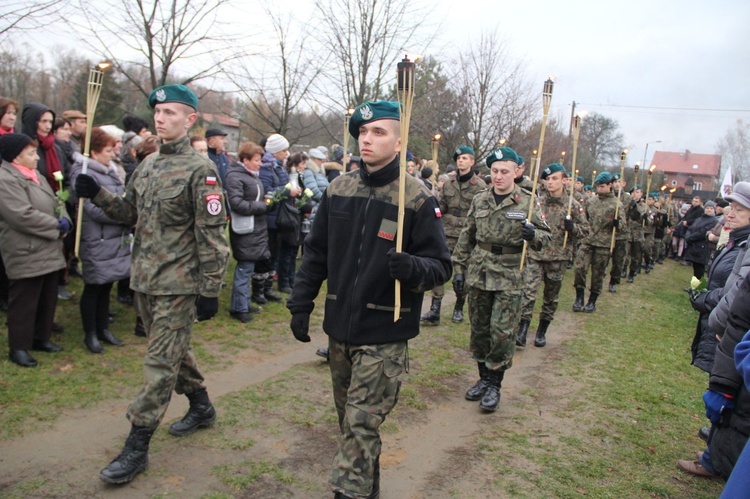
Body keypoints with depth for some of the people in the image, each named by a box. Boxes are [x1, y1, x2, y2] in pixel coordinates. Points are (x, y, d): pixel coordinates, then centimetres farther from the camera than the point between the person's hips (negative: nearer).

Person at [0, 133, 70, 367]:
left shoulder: (37, 177, 15)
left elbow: (56, 204, 18)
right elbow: (23, 216, -24)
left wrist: (64, 219, -3)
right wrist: (56, 225, -15)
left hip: (49, 252, 9)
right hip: (26, 255, -9)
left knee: (48, 299, 18)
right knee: (24, 302, 2)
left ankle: (41, 338, 32)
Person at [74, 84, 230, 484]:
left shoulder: (200, 170, -12)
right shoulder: (148, 164, 11)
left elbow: (211, 235, -15)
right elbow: (129, 213, 16)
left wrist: (210, 290, -16)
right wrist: (97, 194, -2)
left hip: (178, 285, -7)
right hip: (145, 280, 8)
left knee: (161, 362, -1)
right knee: (174, 349, 19)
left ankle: (136, 447, 9)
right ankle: (201, 406, 39)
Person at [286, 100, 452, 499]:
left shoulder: (417, 198, -11)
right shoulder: (338, 189, 3)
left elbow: (440, 266, -9)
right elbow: (316, 252, 10)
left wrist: (412, 268, -30)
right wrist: (301, 304, 8)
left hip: (384, 335, -5)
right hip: (339, 327, 6)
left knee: (361, 425, -3)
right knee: (348, 418, 19)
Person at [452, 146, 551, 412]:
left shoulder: (528, 202, -3)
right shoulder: (479, 200, 7)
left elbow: (546, 236, 2)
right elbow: (466, 238, 11)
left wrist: (533, 235, -21)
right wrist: (459, 268, 7)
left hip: (509, 279, -3)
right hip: (478, 275, 4)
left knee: (502, 332, -3)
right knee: (479, 329, 12)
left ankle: (494, 384, 14)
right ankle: (483, 378, 29)